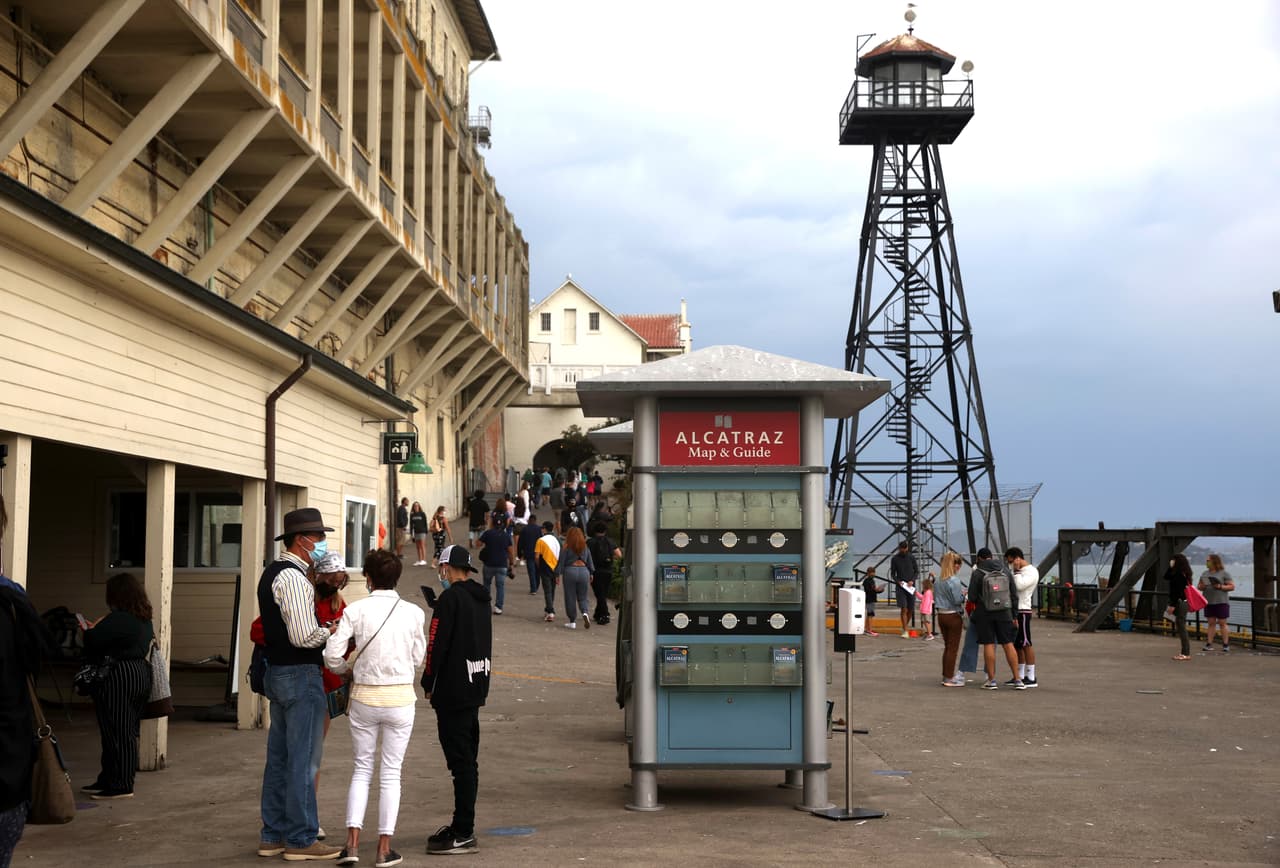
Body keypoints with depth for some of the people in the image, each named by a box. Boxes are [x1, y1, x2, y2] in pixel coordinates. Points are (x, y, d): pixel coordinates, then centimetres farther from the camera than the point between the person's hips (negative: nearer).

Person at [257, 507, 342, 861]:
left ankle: (273, 835, 23)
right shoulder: (294, 578, -18)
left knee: (279, 758, 15)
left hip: (277, 672, 10)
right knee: (303, 761, -3)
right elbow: (304, 636, -25)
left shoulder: (272, 573, 14)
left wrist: (324, 632, 13)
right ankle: (301, 839, 4)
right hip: (301, 675, -10)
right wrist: (332, 632, -8)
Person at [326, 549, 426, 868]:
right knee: (391, 773, 9)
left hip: (365, 697, 0)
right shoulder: (413, 613, -5)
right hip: (400, 697, 0)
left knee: (361, 769, 14)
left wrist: (349, 669, 11)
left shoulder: (355, 611, -8)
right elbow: (418, 658, 4)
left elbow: (332, 656, -10)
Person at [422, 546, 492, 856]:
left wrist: (428, 684, -4)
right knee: (467, 760, 15)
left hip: (453, 691, -9)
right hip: (476, 688, 9)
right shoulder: (481, 599, 13)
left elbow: (436, 645, -16)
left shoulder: (450, 599, -14)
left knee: (461, 763, -7)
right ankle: (462, 826, 24)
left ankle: (463, 834, -5)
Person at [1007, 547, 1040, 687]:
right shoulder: (1018, 572, 20)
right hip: (1013, 611, 9)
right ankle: (1020, 676, 17)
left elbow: (1019, 586, -23)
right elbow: (1011, 588, 21)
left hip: (1022, 611, -9)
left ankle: (1031, 678, -6)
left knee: (1026, 644, -8)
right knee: (1016, 645, 11)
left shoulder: (1032, 572, -9)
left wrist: (1016, 571, -14)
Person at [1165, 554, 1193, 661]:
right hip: (1182, 603, 10)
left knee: (1181, 628, -6)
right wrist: (1171, 567, 12)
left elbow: (1178, 591, -22)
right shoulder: (1182, 574, 14)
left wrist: (1173, 605, -21)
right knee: (1180, 628, 14)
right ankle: (1183, 652, 18)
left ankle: (1186, 653, -4)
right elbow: (1166, 577, 24)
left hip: (1180, 603, -10)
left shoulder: (1180, 575, -17)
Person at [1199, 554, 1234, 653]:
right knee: (1211, 623, 6)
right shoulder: (1204, 574, 14)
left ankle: (1226, 645, 1)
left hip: (1221, 602, -5)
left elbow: (1232, 586, -5)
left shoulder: (1224, 574, -2)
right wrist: (1201, 587, -7)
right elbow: (1199, 586, 17)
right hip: (1208, 603, 5)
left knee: (1222, 623, -3)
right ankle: (1209, 644, 5)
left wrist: (1220, 587, -19)